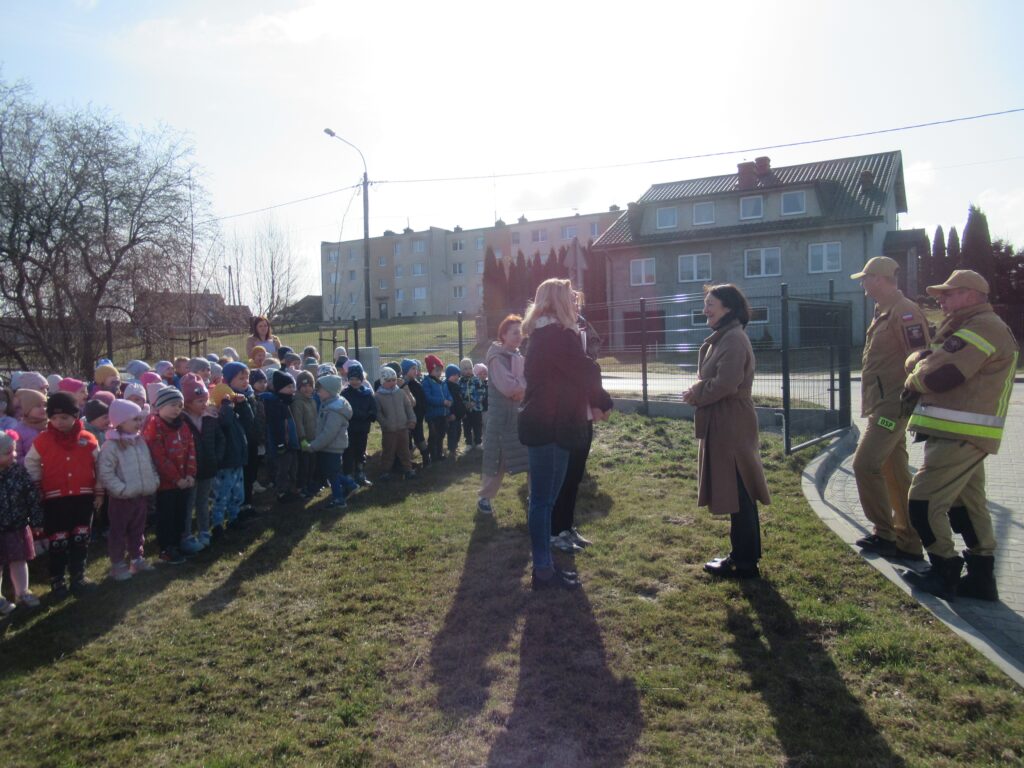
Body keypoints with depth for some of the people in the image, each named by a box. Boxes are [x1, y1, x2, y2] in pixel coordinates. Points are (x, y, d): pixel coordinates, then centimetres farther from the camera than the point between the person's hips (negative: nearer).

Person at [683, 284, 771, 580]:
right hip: (723, 426, 11)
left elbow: (725, 384, -25)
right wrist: (697, 391, -2)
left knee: (738, 495, -3)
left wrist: (695, 395, -10)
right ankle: (745, 555, 26)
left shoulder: (734, 339, -17)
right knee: (739, 494, 16)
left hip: (731, 427, -11)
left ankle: (744, 562, 7)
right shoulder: (722, 338, 16)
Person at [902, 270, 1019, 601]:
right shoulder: (976, 327, 22)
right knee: (969, 506, 16)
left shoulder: (982, 328, -15)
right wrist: (920, 359, -7)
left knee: (924, 501, -7)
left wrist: (913, 381, -3)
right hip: (966, 435, 11)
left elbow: (939, 375, -24)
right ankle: (981, 577, 24)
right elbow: (920, 360, 17)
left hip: (958, 436, -11)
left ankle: (945, 573, 4)